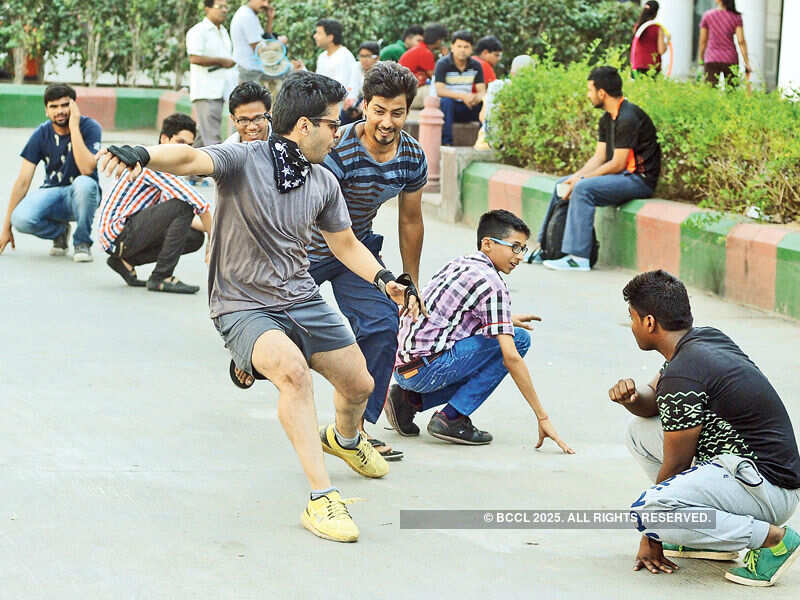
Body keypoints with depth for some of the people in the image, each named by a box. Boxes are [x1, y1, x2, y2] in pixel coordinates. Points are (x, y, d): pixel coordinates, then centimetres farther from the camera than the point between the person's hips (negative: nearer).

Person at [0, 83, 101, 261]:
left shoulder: (89, 127, -13)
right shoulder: (41, 134, -6)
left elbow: (87, 169, -28)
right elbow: (23, 181, -6)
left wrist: (74, 126, -28)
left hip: (80, 194, -2)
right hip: (52, 192, 2)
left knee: (85, 183, -39)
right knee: (21, 219, -30)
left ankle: (82, 242, -13)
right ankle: (60, 231, 5)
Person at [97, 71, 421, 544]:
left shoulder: (324, 183, 3)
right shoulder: (243, 160, -18)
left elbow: (345, 244, 17)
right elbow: (191, 159, -38)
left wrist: (385, 279, 1)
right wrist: (142, 155, -59)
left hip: (303, 298, 7)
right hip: (243, 306, -7)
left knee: (359, 385, 13)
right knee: (293, 369, -34)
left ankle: (344, 439, 53)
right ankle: (322, 499, -30)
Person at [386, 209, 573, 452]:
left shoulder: (458, 264, 16)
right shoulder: (492, 284, -11)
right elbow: (511, 357, -17)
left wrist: (505, 319, 31)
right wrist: (542, 417, -15)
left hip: (403, 369, 9)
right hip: (426, 369, -9)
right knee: (519, 339, -7)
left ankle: (409, 400, 14)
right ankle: (451, 418, -7)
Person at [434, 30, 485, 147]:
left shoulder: (475, 66, 2)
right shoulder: (443, 64, -11)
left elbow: (482, 91, -2)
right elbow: (439, 91, -22)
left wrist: (477, 98, -29)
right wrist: (463, 96, -35)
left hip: (466, 108, 4)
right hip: (448, 107, -4)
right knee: (446, 101, -37)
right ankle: (446, 143, -37)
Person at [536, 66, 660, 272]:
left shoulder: (628, 119, -20)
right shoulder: (607, 119, 12)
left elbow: (617, 164, -21)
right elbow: (599, 157, 10)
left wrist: (580, 179, -17)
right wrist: (576, 177, -7)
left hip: (640, 179, -11)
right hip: (621, 176, 11)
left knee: (583, 189, -29)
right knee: (562, 184, 11)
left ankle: (578, 258, -31)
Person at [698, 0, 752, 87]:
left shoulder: (707, 16, -1)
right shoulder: (736, 17, -1)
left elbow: (703, 41, 5)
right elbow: (741, 41, -8)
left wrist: (700, 60, 19)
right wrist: (747, 63, -5)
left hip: (712, 61, -1)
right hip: (730, 60, 1)